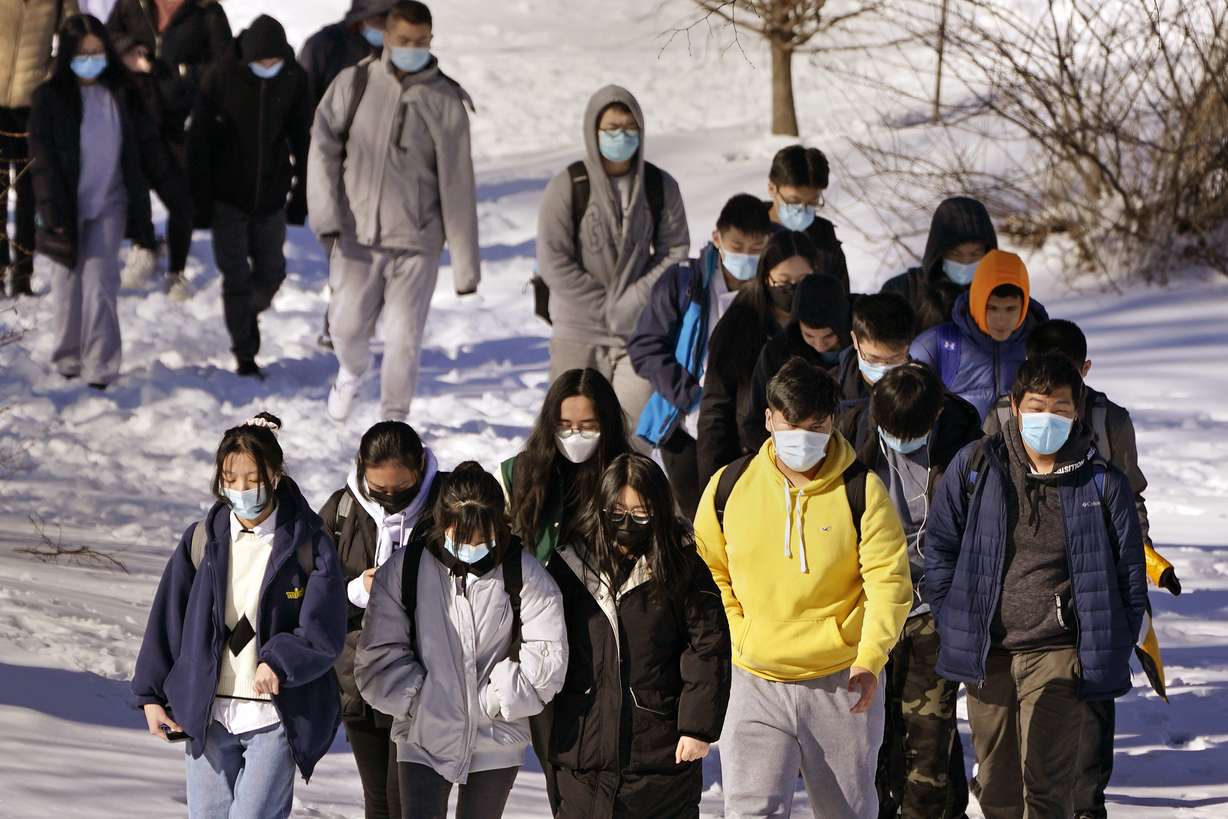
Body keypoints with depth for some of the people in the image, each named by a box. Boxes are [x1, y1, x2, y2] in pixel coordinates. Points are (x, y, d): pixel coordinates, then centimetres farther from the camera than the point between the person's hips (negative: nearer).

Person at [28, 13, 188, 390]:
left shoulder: (121, 95, 3)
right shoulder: (49, 99, -6)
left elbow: (147, 147, 9)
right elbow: (43, 160, -9)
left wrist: (176, 191, 8)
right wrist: (52, 213, -16)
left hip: (109, 205, 1)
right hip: (68, 208, -1)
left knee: (100, 284, -8)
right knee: (68, 287, 7)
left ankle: (101, 368, -9)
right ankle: (68, 359, 24)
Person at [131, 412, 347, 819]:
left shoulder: (306, 544, -4)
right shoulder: (203, 540, 5)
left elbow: (325, 633, -8)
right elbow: (166, 620, 10)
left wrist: (280, 661, -23)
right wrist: (151, 696, 8)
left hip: (277, 718, -4)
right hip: (208, 715, 4)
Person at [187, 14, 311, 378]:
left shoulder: (294, 79, -5)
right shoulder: (223, 76, -12)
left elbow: (302, 140, 5)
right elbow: (199, 138, -8)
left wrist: (300, 196, 4)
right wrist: (200, 197, -10)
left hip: (271, 197, 3)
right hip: (229, 195, -3)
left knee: (271, 272, 8)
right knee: (237, 277, -3)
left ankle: (245, 318, 37)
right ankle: (245, 355, 5)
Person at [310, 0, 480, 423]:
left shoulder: (445, 101, -3)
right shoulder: (353, 85, 0)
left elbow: (457, 185, -3)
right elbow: (324, 148, -1)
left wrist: (465, 263, -3)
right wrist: (327, 216, -14)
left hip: (416, 242, -1)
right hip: (357, 234, 1)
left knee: (404, 339, -2)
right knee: (348, 327, 6)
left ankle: (393, 422, 16)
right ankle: (352, 371, 42)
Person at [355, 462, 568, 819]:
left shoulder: (523, 573, -6)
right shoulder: (404, 569, -6)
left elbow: (546, 654, -6)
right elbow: (379, 654, -2)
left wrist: (495, 699, -10)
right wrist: (418, 700, -10)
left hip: (496, 739, 1)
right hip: (423, 738, -1)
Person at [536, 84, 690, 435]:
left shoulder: (660, 186, 1)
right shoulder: (568, 186, -8)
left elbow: (675, 250, 5)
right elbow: (553, 261, -9)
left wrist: (634, 300, -9)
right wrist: (606, 306, -11)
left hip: (640, 331, 1)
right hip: (578, 331, -1)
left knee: (636, 428, -6)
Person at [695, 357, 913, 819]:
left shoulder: (861, 491, -7)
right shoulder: (729, 487, -1)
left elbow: (889, 581, -11)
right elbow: (711, 570, 15)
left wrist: (870, 659, -23)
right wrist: (739, 633, 8)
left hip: (843, 684, -1)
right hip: (757, 684, 1)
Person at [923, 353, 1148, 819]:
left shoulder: (1103, 483, -3)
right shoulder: (975, 467, 0)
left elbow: (1129, 571, 4)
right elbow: (940, 546, 10)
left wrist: (1113, 654, 1)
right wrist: (952, 623, 4)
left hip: (1060, 654, -3)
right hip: (986, 654, 3)